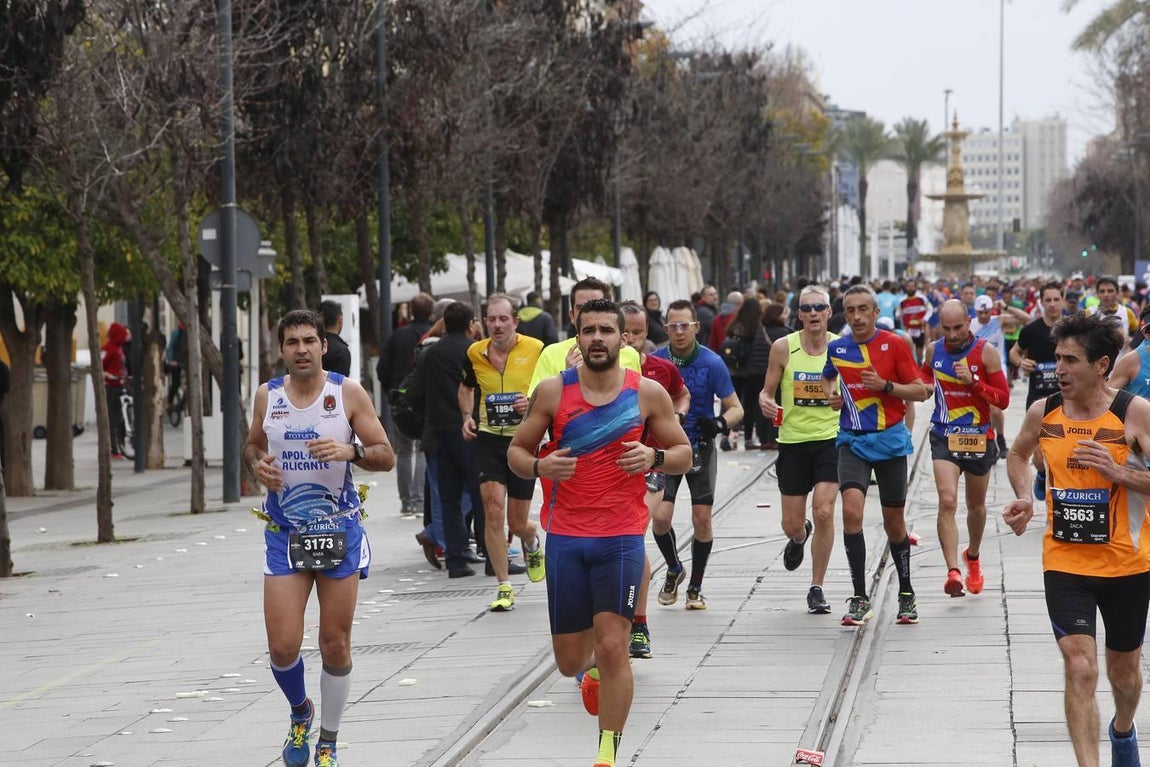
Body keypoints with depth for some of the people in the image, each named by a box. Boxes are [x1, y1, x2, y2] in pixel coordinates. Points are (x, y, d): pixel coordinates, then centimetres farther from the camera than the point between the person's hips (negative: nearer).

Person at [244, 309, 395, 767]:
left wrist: (350, 451, -22)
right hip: (285, 534, 1)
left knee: (335, 644, 2)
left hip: (339, 530, -1)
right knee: (282, 647, -6)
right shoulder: (267, 396, 3)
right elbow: (252, 444, 20)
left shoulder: (348, 393, -4)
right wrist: (257, 464, -3)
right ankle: (300, 712, 26)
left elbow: (386, 457, -3)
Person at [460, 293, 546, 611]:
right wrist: (467, 416, 4)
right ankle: (504, 588, -4)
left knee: (517, 523, 5)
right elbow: (466, 387, 21)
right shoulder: (475, 353, 1)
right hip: (488, 439, 2)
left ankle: (533, 545, 44)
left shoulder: (536, 350, -8)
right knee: (493, 511, -13)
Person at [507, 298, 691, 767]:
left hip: (621, 537, -1)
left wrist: (654, 457, -15)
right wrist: (540, 467, -16)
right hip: (566, 536, 2)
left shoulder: (648, 393, -1)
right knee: (569, 660, 7)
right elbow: (516, 451, 6)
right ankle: (591, 667, 45)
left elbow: (684, 455, 8)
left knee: (612, 647, -13)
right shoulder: (553, 391, 0)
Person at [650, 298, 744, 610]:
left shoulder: (712, 363, -10)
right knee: (660, 517, -12)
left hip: (701, 447, -1)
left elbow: (735, 408, -6)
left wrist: (720, 424, -25)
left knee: (702, 520, -2)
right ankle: (673, 570, 17)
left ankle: (695, 587, 16)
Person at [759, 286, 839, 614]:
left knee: (824, 511, -16)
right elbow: (767, 391, 5)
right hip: (793, 441, 1)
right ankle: (799, 538, 46)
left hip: (830, 439, -1)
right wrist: (765, 404, -17)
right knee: (792, 524, 5)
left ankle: (817, 588, -1)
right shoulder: (783, 348, -2)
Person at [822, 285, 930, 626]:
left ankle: (906, 595, 27)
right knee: (851, 510, -19)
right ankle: (860, 599, -13)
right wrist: (830, 395, 5)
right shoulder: (837, 348, 4)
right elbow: (827, 378, 26)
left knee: (893, 520, 8)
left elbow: (921, 391, -4)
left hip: (890, 440, -1)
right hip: (852, 441, 1)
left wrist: (885, 386, -18)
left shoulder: (894, 344, -4)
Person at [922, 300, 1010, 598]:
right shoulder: (934, 350, 0)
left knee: (976, 505, 18)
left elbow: (1003, 399, -11)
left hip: (979, 438, 0)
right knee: (947, 501, -19)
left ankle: (973, 556, 45)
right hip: (944, 437, 0)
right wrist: (924, 386, 1)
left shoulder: (986, 352, -10)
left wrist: (973, 382, -24)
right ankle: (953, 571, -26)